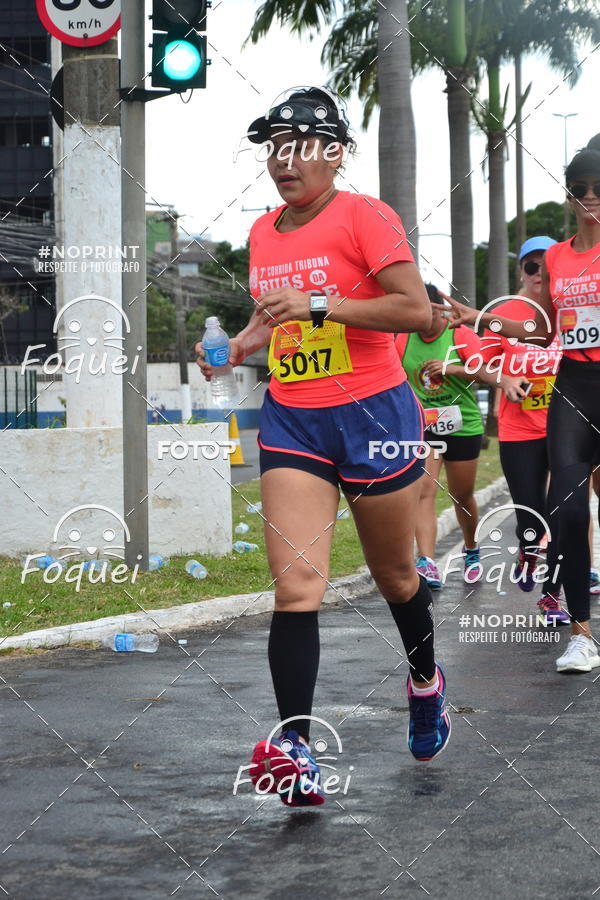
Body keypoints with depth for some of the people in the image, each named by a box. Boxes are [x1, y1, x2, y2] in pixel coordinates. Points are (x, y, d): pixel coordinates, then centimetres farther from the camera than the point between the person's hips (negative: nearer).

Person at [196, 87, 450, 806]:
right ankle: (295, 750, -19)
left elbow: (417, 310, -18)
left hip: (373, 415, -4)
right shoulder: (262, 232, 11)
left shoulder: (364, 216, -9)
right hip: (291, 421, 4)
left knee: (394, 575, 14)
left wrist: (318, 304, -24)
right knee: (295, 581, -13)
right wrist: (236, 345, 6)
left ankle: (425, 683, 44)